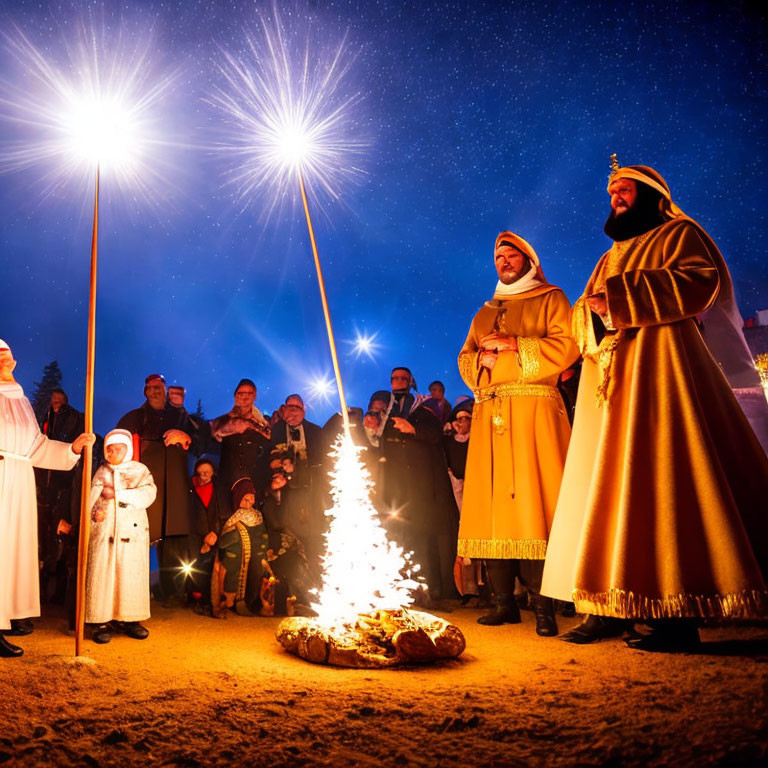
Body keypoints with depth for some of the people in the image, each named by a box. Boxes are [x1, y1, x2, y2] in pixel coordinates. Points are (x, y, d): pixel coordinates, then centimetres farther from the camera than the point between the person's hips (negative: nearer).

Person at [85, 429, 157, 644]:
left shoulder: (140, 470, 6)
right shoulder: (101, 472, 14)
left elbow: (148, 494, -9)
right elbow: (91, 497, 8)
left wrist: (116, 493, -14)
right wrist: (95, 511, -13)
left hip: (132, 531, -1)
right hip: (103, 530, 1)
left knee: (132, 575, 1)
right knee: (101, 575, -3)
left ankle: (128, 620, 11)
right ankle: (102, 622, 4)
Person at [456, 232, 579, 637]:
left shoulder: (550, 299, 13)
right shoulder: (484, 313, 28)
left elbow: (565, 346, -2)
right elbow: (465, 360, 21)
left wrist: (511, 344, -7)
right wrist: (482, 358, -1)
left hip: (533, 410, -4)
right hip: (489, 414, 5)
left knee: (530, 497, -13)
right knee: (492, 500, -2)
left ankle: (543, 606, -9)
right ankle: (504, 602, 3)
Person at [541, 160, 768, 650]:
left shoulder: (679, 234, 10)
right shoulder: (612, 257, 30)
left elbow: (700, 280, -10)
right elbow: (583, 316, 24)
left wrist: (619, 297, -13)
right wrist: (593, 309, -1)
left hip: (658, 361, -7)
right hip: (609, 374, 7)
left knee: (660, 474, -14)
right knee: (608, 481, 0)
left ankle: (679, 614, -11)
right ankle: (610, 606, 1)